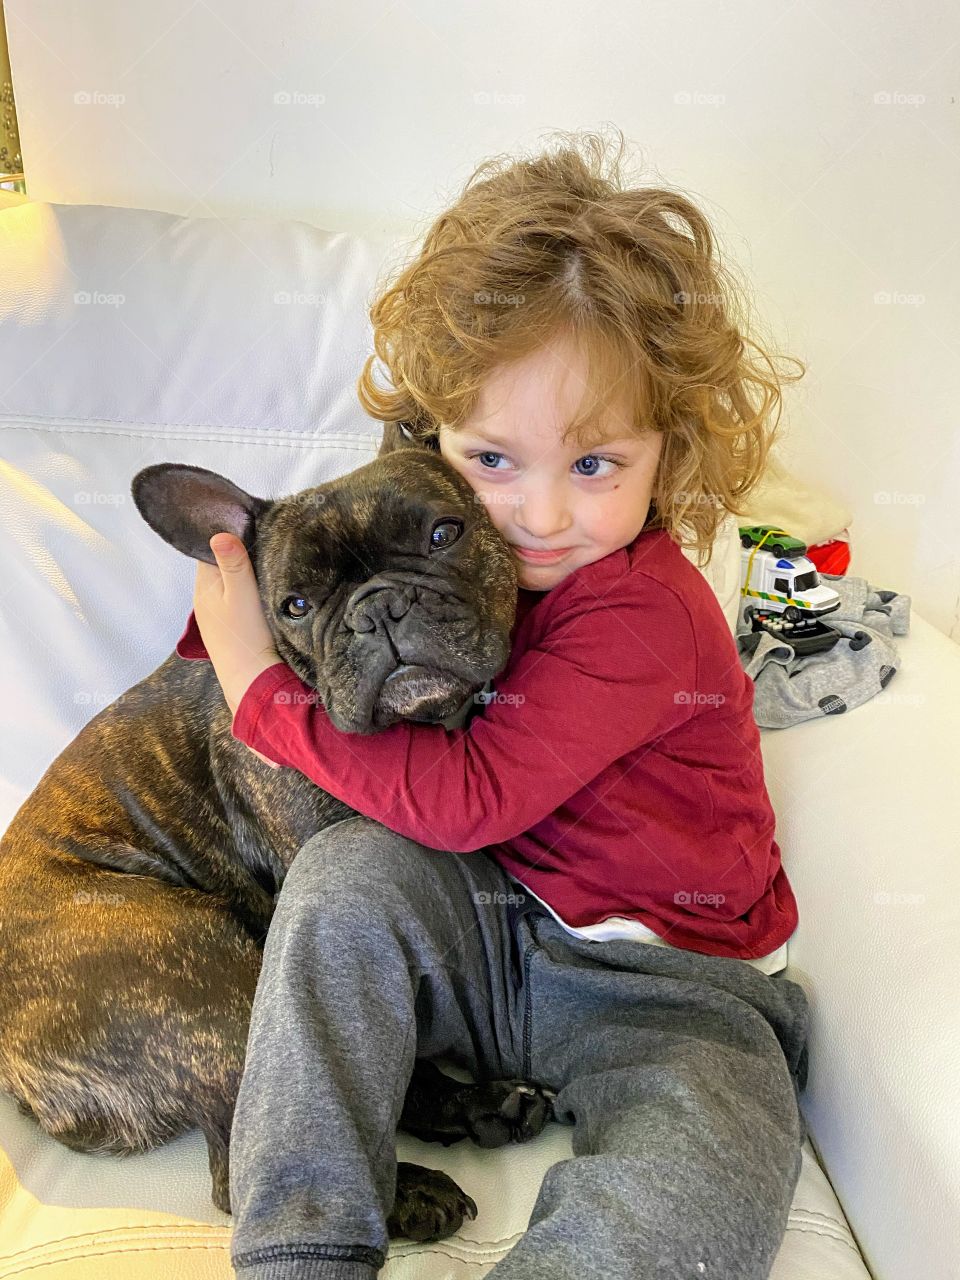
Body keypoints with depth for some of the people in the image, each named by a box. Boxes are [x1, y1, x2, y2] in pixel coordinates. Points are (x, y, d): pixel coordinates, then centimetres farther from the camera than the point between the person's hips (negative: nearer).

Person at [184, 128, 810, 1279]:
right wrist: (239, 610, -9)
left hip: (661, 984, -4)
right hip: (491, 928, 5)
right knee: (347, 865, -23)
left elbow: (468, 796, -28)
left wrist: (263, 688, -23)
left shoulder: (644, 617, -24)